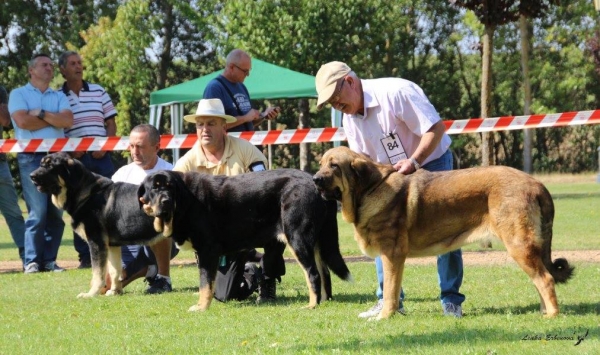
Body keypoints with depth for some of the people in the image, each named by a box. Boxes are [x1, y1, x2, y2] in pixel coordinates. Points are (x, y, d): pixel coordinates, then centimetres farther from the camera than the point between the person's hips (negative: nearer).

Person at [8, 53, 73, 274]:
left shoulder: (59, 96, 18)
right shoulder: (19, 94, 7)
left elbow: (68, 121, 0)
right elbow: (22, 121, -11)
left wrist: (41, 114, -6)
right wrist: (54, 120, -2)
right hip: (31, 157, -4)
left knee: (56, 212, 1)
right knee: (37, 212, -11)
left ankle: (49, 260, 6)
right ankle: (32, 261, -6)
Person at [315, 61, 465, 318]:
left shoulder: (395, 93, -27)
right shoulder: (349, 118, -5)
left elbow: (436, 128, -28)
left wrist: (413, 162, -34)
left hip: (432, 162, -6)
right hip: (392, 174, 6)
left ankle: (451, 301, 0)